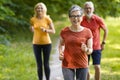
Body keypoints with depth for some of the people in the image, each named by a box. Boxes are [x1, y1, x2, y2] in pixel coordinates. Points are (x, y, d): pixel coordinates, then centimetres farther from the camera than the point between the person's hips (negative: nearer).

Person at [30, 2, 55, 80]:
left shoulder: (47, 19, -6)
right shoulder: (33, 19, 1)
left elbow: (53, 31, -5)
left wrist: (45, 30, -19)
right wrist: (32, 29, 3)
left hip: (46, 43, -2)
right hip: (36, 44, 2)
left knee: (46, 64, 3)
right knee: (39, 65, 4)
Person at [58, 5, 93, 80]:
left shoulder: (87, 32, -3)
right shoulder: (64, 31, -1)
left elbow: (90, 50, 1)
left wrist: (86, 50, -22)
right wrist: (60, 53, -3)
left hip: (82, 65, 0)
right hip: (67, 64, 0)